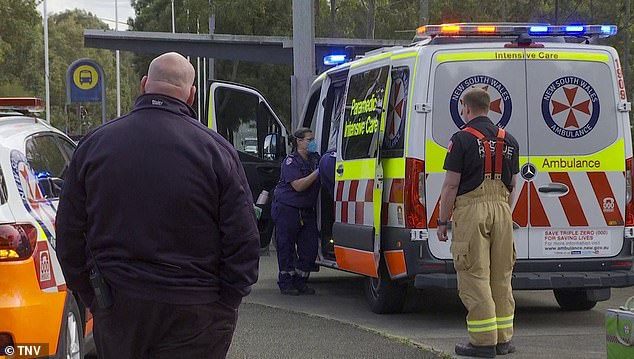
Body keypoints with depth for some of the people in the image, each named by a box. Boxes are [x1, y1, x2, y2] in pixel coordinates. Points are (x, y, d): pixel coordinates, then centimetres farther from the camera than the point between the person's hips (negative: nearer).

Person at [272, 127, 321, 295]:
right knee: (286, 248, -1)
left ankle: (300, 282, 15)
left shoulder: (315, 158, 9)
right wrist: (317, 173, -25)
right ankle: (286, 283, 8)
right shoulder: (290, 162, -12)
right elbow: (298, 186, -21)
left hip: (307, 211, 7)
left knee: (310, 248, 3)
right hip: (287, 209, -7)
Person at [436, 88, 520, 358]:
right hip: (501, 209, 6)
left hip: (471, 211, -6)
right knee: (501, 277, 11)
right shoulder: (508, 141, 12)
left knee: (475, 277, -3)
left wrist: (442, 221, -2)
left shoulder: (462, 139, -7)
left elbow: (451, 185, -9)